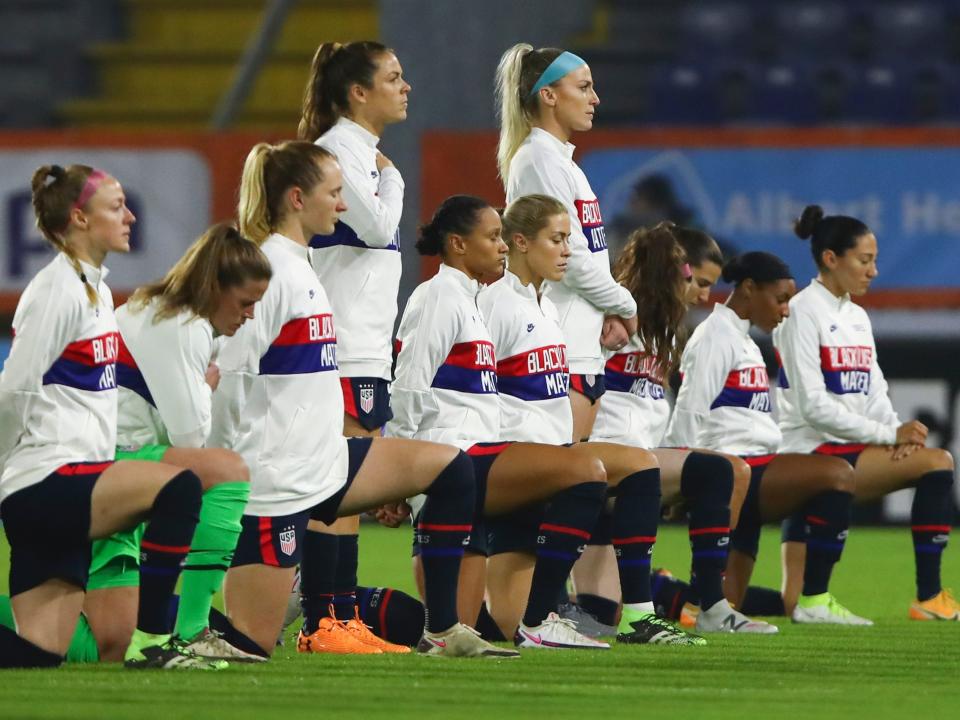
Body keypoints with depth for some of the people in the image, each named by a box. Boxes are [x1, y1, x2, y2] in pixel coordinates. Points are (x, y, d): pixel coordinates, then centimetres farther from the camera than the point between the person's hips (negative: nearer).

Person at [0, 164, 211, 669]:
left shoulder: (95, 288, 19)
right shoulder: (57, 290, -10)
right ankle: (149, 642, -22)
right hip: (46, 486, -9)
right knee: (178, 487, -27)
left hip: (69, 492, 9)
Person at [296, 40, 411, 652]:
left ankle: (345, 620, 10)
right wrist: (392, 177, 0)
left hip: (367, 346, 10)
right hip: (341, 347, -10)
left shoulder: (363, 149, 19)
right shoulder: (337, 147, -11)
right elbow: (378, 226, -19)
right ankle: (321, 622, -12)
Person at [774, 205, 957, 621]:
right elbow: (813, 405, -15)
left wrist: (899, 432, -10)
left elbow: (874, 396, 13)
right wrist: (890, 435, -16)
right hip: (812, 454, -8)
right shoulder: (803, 311, -7)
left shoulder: (857, 317, 18)